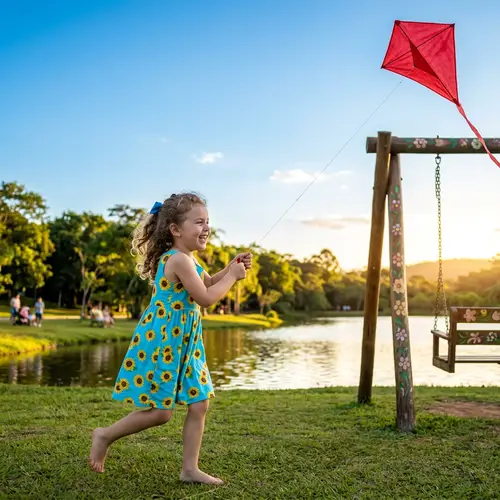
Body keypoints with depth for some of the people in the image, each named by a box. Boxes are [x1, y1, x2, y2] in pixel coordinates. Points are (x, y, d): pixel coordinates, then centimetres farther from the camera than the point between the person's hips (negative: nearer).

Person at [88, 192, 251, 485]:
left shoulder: (186, 259, 12)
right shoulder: (180, 260, -20)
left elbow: (208, 284, 27)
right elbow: (206, 298, -22)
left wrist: (231, 268, 10)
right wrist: (232, 276, -9)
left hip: (182, 343, 10)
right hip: (160, 343, -10)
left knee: (199, 404, 7)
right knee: (160, 412, -3)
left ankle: (190, 469, 16)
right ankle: (105, 436, 18)